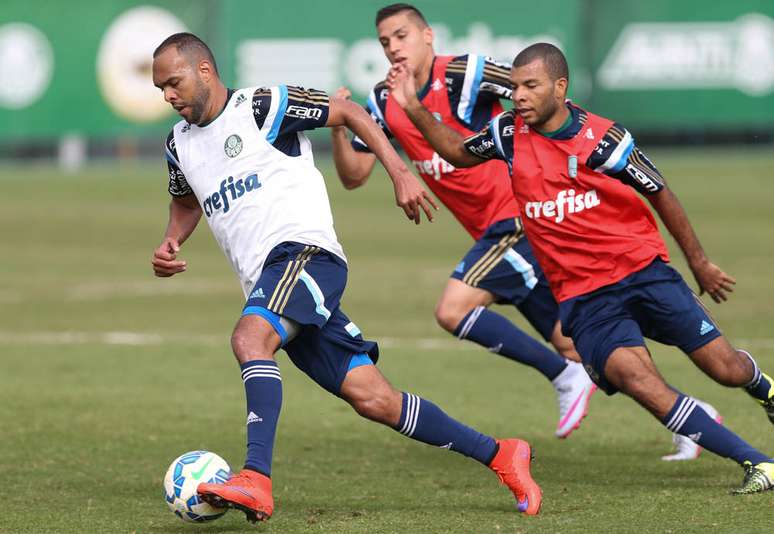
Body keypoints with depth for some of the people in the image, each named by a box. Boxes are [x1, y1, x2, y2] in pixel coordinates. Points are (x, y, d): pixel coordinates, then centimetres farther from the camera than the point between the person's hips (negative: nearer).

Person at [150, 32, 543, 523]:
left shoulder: (262, 106, -3)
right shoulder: (179, 144, 18)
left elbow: (348, 112, 2)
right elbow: (187, 202, 35)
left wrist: (400, 173, -4)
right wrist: (171, 243, 14)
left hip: (305, 249, -7)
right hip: (267, 282, 7)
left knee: (250, 336, -34)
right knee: (372, 399, 0)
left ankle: (257, 480, -44)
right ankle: (500, 455, 10)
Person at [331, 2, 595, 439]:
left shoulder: (465, 74, -14)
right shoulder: (384, 102, 7)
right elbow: (353, 175, 8)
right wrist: (338, 127, -9)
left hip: (521, 215, -7)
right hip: (493, 230, 7)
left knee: (453, 310, -18)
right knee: (569, 344, 9)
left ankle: (566, 378, -6)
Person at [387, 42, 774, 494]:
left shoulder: (603, 138, -9)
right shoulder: (511, 133, 2)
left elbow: (660, 195, 2)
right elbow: (459, 152, 22)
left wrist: (699, 262, 9)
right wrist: (413, 108, 9)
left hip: (644, 271, -2)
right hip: (584, 297, 2)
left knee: (726, 369, -2)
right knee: (632, 375, -25)